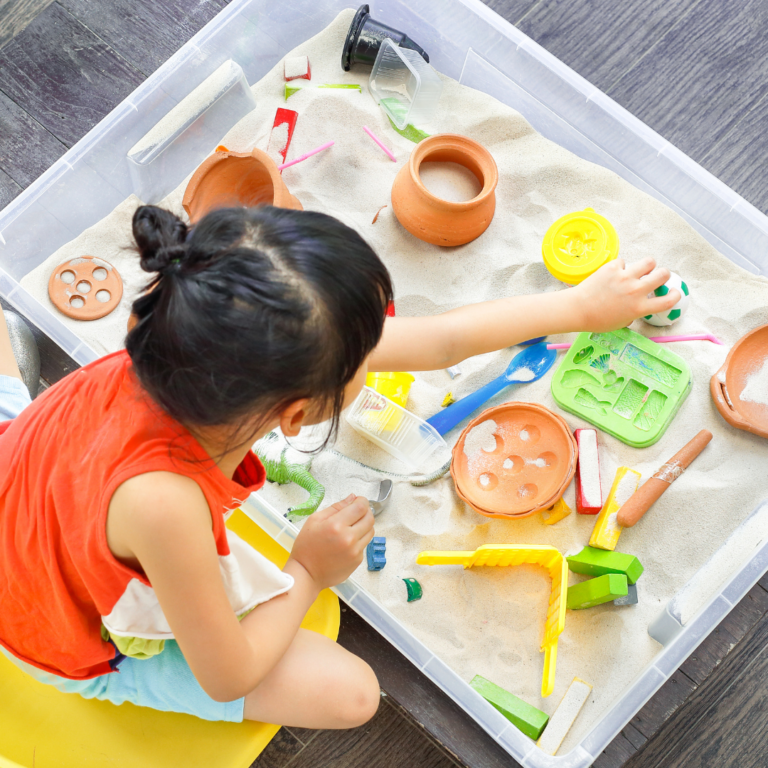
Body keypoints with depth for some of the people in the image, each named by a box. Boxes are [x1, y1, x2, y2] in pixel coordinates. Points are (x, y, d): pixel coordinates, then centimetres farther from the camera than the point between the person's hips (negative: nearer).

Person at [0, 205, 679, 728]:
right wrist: (308, 575, -15)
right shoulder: (164, 503, -49)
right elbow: (226, 678, -29)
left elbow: (438, 342, -18)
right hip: (90, 645, -6)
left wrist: (582, 305, -7)